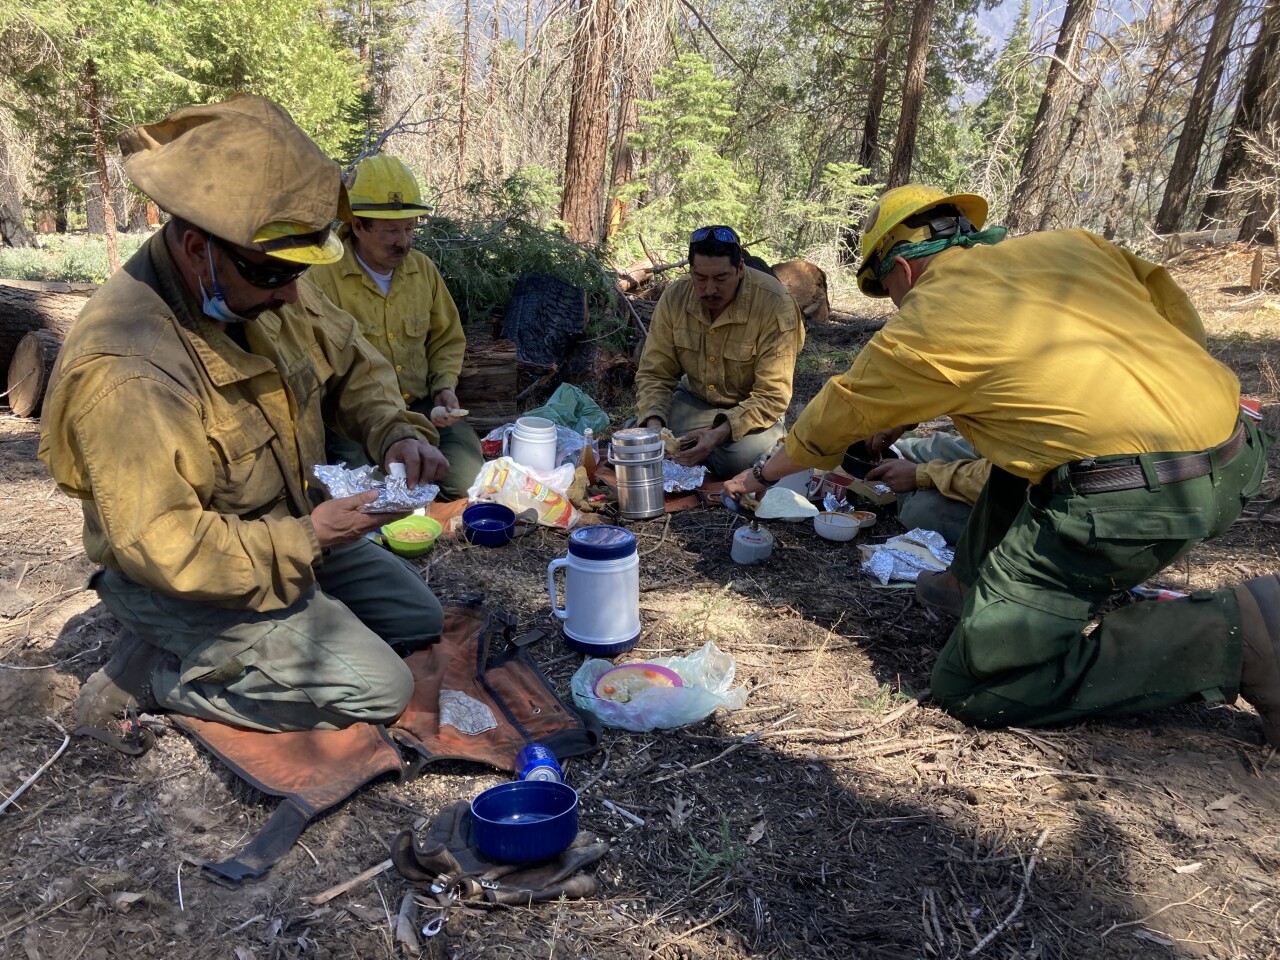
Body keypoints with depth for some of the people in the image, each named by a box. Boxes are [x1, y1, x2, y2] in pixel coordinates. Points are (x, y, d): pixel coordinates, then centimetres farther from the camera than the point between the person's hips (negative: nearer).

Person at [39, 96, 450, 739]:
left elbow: (349, 362, 5)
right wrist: (305, 541, -28)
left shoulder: (262, 285, -9)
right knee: (377, 688, -12)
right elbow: (156, 545, -30)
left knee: (419, 620, 14)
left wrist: (395, 431, -14)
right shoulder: (123, 367, -33)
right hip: (186, 579, -8)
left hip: (291, 531, 8)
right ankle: (153, 674, 1)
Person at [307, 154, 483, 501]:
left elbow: (447, 340, 19)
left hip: (421, 407, 4)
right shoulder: (323, 280, -11)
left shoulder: (423, 269, 7)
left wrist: (445, 386, 0)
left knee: (471, 478, -16)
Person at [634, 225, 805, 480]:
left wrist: (720, 433, -40)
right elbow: (654, 374, -9)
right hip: (694, 400, 3)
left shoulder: (775, 305, -26)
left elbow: (772, 396, -25)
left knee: (741, 456, -35)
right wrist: (654, 423, -30)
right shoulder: (674, 297, -14)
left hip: (752, 409, -3)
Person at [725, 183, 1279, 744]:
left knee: (973, 686, 0)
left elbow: (830, 420, 15)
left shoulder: (922, 326, 1)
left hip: (1129, 497, -8)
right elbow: (1183, 324, 20)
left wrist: (762, 476, 32)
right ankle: (981, 578, 29)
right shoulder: (1072, 244, 16)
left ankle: (1233, 632, -4)